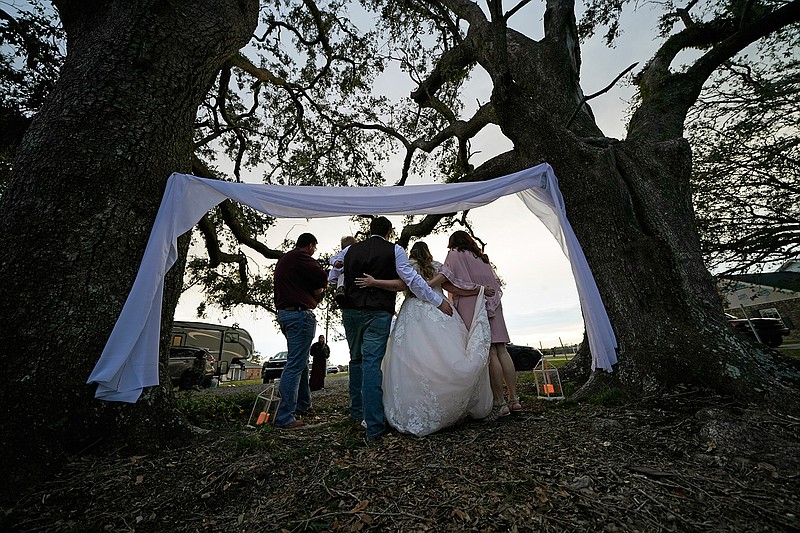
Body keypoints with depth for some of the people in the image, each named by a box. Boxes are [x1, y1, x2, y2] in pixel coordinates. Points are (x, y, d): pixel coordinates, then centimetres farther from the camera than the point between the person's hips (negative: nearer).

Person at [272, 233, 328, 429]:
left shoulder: (283, 260, 22)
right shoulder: (300, 257, -9)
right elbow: (322, 277, -16)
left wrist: (315, 291, 9)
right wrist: (319, 288, 6)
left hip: (284, 313, 10)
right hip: (300, 313, -10)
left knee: (301, 361, 19)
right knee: (296, 364, -8)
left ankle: (303, 403, 29)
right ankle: (285, 417, -5)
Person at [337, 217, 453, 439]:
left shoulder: (349, 250, 10)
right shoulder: (394, 250, -2)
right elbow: (412, 279, -7)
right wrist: (438, 301, -3)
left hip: (350, 311, 4)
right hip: (378, 313, -4)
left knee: (356, 361, 19)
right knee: (372, 365, -5)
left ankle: (357, 411, 32)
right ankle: (373, 425, -3)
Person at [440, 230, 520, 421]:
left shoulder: (455, 254, 7)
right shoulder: (481, 257, 28)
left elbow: (446, 276, -10)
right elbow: (495, 283, 23)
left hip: (473, 304, -7)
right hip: (491, 303, 7)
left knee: (488, 352, -10)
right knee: (501, 350, 5)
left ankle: (499, 403, -8)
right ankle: (514, 399, 9)